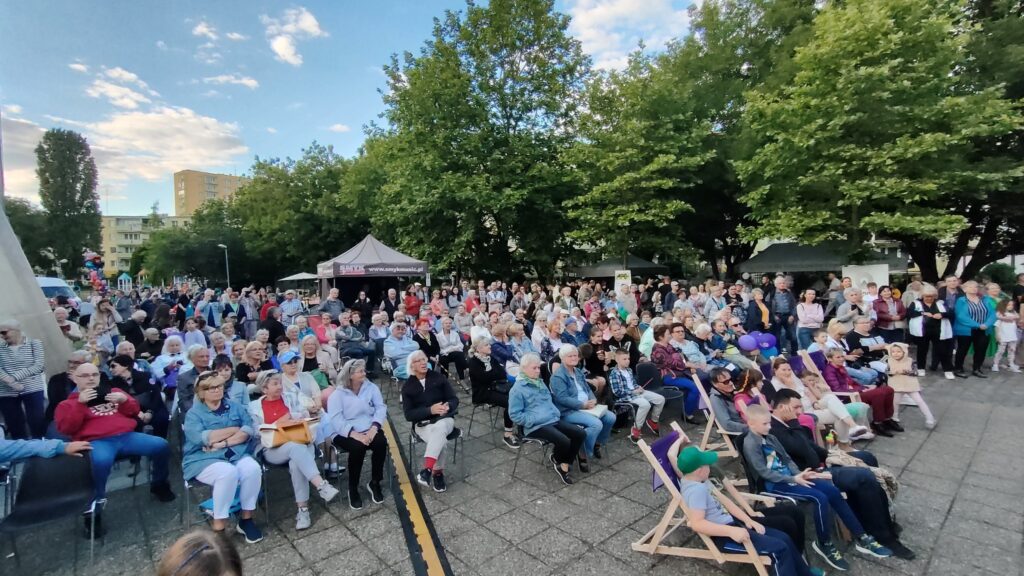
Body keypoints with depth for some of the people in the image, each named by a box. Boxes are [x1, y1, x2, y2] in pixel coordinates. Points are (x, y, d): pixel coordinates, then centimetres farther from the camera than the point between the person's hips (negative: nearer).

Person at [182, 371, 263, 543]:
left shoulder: (236, 407, 13)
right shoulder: (193, 413, 5)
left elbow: (249, 430, -1)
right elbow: (201, 438, -14)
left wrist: (223, 442, -15)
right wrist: (234, 429, -8)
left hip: (236, 454, 3)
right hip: (204, 459, -3)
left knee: (253, 469, -28)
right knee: (228, 472, -34)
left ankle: (246, 519, -10)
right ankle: (218, 526, -20)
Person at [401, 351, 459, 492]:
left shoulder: (438, 377, 2)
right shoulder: (407, 386, 1)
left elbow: (454, 399, 2)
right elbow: (408, 414, -7)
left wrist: (447, 406, -23)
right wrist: (430, 410, -23)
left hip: (444, 419, 1)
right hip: (422, 423, -1)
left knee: (440, 428, -37)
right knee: (440, 440, -34)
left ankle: (427, 470, -36)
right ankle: (438, 473, -20)